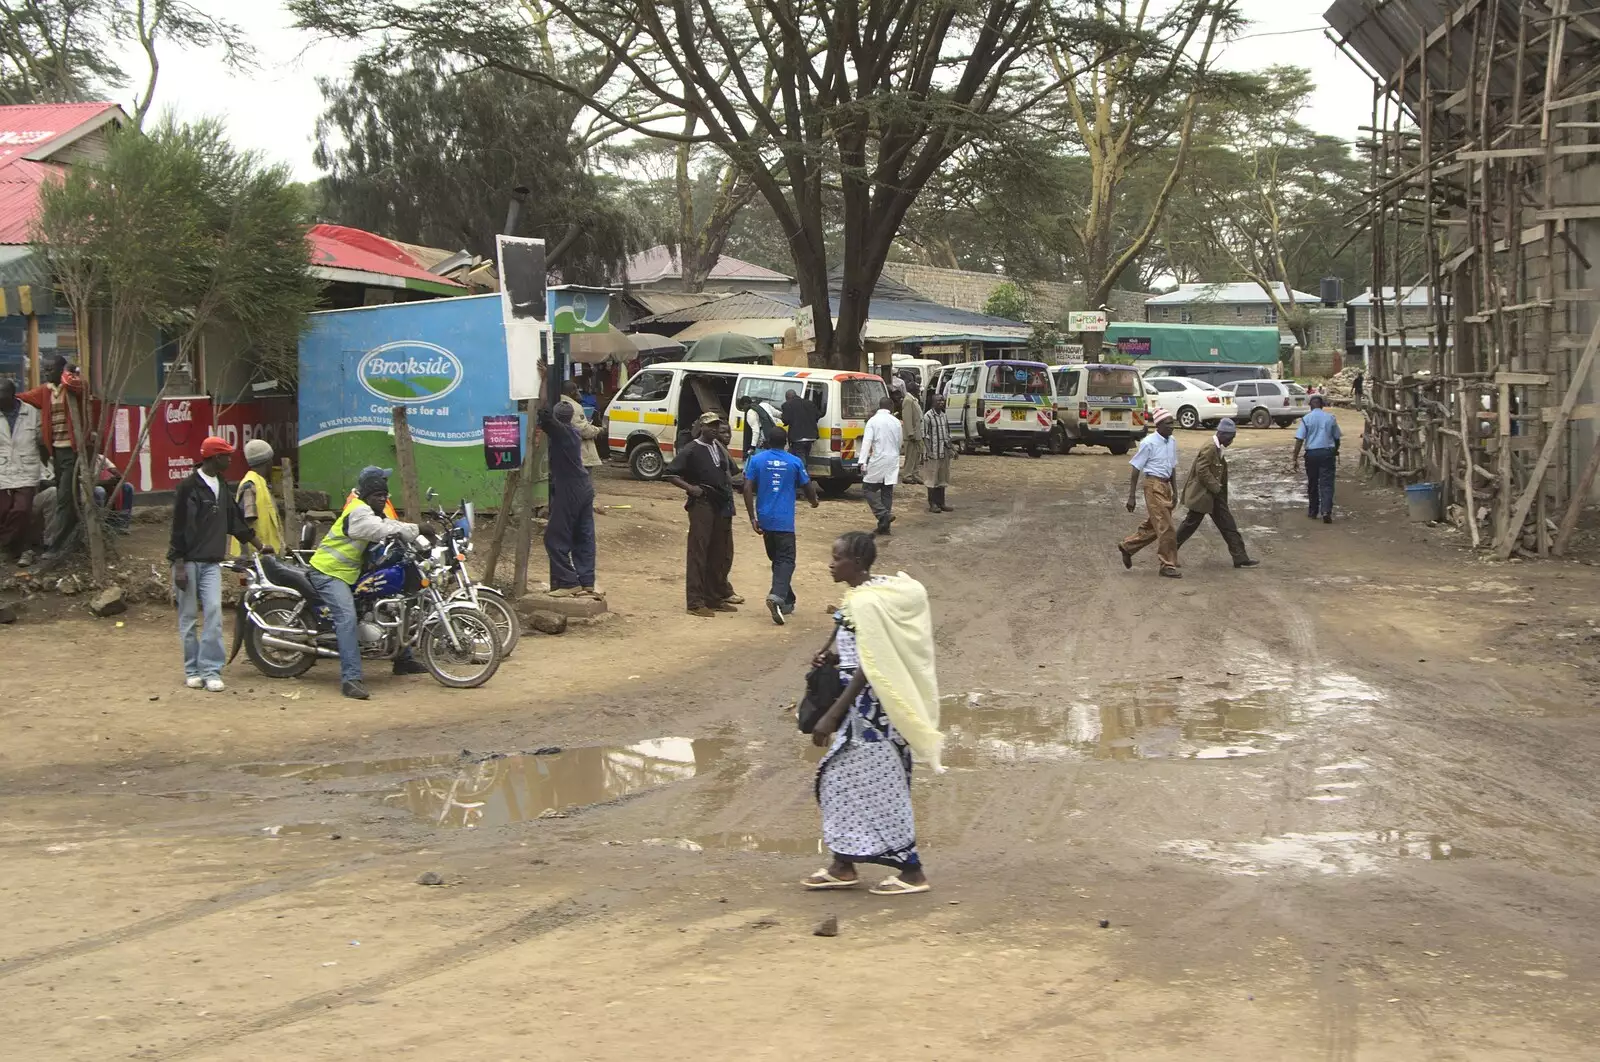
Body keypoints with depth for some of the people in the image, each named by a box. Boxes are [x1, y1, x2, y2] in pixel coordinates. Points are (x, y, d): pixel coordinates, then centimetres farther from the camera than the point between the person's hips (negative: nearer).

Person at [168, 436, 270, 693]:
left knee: (213, 613, -8)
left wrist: (259, 546, 26)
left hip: (211, 563, 5)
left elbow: (236, 520, 24)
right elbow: (178, 527, -11)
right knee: (189, 617, 3)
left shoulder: (222, 487, 13)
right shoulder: (189, 486, -9)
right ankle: (192, 670, 12)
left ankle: (211, 671, -7)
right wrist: (179, 566, -15)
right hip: (188, 562, -5)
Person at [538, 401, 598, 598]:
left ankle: (568, 582, -5)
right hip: (584, 489, 9)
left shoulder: (561, 432, -12)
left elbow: (547, 419, -30)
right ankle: (586, 583, 8)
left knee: (555, 539, -2)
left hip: (568, 492, -9)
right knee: (584, 539, 9)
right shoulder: (574, 432, 12)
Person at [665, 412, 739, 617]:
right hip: (702, 505, -8)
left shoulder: (719, 447, 14)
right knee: (698, 554, -7)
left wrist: (728, 480, 15)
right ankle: (695, 603, -6)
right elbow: (668, 474, -9)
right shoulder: (691, 451, -7)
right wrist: (689, 487, -17)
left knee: (722, 554, 12)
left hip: (722, 506, 8)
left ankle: (715, 598, 22)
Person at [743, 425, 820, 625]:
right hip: (785, 520, -3)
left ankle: (787, 601, 25)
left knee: (777, 559, 17)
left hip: (765, 519, 3)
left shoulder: (757, 459, 2)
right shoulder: (795, 462, 0)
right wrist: (814, 502, 31)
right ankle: (777, 595, -30)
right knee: (786, 560, -5)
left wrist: (752, 518, -2)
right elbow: (808, 487, 9)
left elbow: (748, 489, -5)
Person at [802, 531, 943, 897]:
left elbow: (867, 668, -23)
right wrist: (833, 655, 7)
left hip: (871, 708, -10)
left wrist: (832, 716, -21)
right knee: (840, 779, 15)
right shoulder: (881, 590, 9)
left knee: (876, 787, -1)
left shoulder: (865, 603, -21)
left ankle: (912, 872, 7)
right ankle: (842, 866, 22)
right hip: (868, 709, 10)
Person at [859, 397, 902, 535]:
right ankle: (884, 526, 9)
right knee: (887, 492, 9)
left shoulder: (873, 421, -6)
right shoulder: (896, 422, 7)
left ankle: (884, 514, -13)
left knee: (868, 488, 5)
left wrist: (863, 462, -17)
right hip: (892, 462, 5)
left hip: (878, 460, -5)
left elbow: (867, 441, -14)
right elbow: (899, 443, 14)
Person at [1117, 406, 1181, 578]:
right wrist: (1132, 497, -11)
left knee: (1153, 525, 15)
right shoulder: (1149, 443, -13)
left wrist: (1175, 491, 15)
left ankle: (1127, 546, 34)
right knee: (1165, 527, -6)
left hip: (1166, 485, 8)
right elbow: (1136, 470, -10)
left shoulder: (1172, 442, 7)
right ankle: (1168, 565, 1)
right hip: (1154, 485, -8)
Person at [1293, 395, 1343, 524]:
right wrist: (1335, 453, 29)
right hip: (1328, 453, 0)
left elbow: (1299, 439, -8)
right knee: (1327, 484, -3)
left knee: (1312, 484, 14)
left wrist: (1295, 458, -5)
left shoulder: (1306, 419, -3)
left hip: (1311, 454, 0)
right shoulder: (1330, 418, 4)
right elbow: (1337, 438, 12)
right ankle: (1326, 511, -19)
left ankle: (1313, 512, 23)